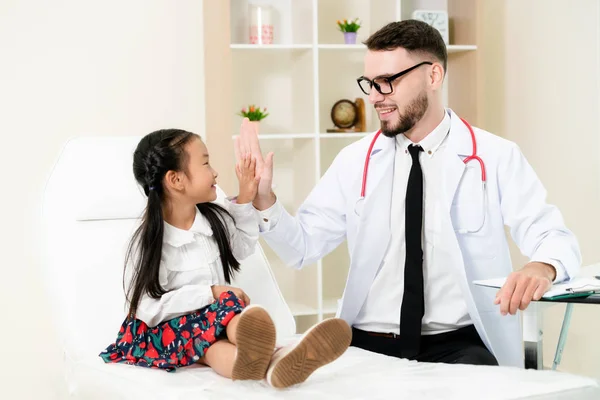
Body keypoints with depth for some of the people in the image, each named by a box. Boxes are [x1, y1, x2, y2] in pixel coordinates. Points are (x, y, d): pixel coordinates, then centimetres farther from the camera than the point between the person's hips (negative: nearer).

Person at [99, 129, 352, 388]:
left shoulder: (216, 217, 5)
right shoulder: (149, 241, -15)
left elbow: (240, 249, 25)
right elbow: (148, 308, -20)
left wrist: (244, 202, 12)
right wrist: (210, 294, -24)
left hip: (215, 314, 5)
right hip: (168, 328, -5)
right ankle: (270, 362, -68)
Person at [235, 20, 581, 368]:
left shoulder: (496, 158, 2)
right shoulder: (356, 161, 9)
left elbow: (555, 238, -5)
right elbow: (302, 246, 11)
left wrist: (542, 268, -29)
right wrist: (263, 198, -7)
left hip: (459, 345, -2)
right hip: (368, 344, 2)